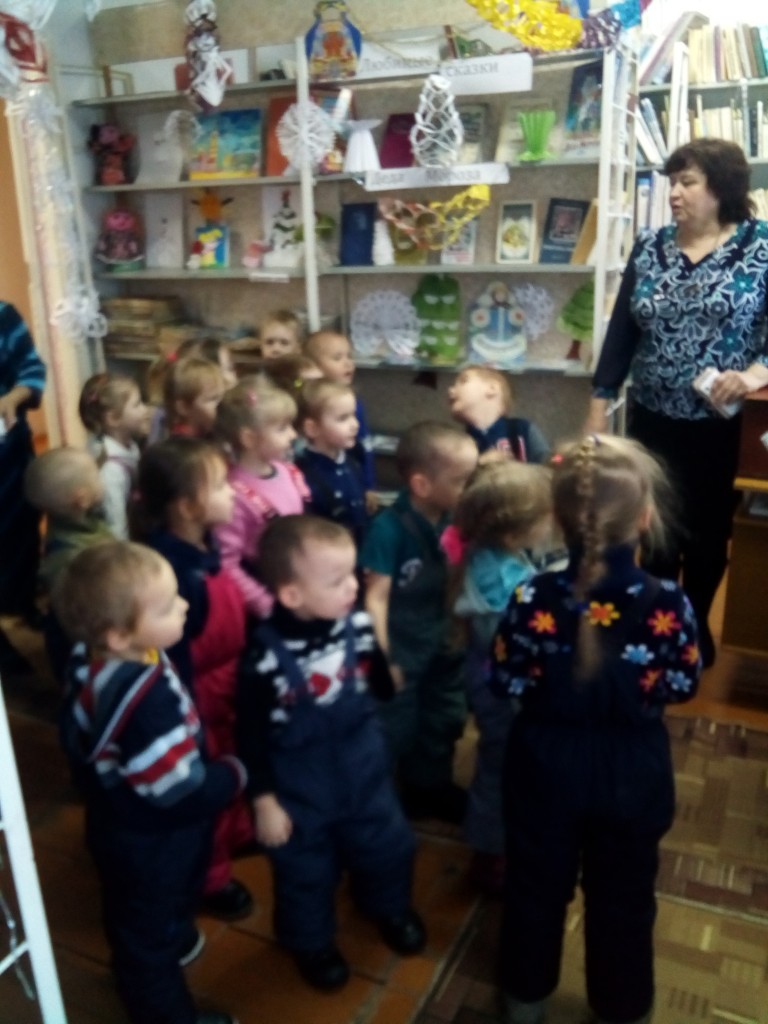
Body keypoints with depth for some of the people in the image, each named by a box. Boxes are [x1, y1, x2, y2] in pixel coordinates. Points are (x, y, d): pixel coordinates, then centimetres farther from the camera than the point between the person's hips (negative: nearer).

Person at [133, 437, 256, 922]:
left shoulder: (204, 545, -7)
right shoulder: (177, 572, -34)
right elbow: (174, 658, -27)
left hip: (231, 687, 8)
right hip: (202, 698, -8)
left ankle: (238, 833, 57)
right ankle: (210, 878, 38)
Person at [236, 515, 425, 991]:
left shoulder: (357, 625, -18)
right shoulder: (267, 656, -29)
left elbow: (385, 684, 2)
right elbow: (252, 735, -17)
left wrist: (390, 652, -12)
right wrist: (264, 801, -12)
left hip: (365, 774, 4)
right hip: (301, 793, -4)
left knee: (388, 848, 25)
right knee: (306, 873, 20)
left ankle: (390, 908, 58)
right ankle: (313, 942, 51)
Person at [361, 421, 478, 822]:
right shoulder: (390, 527, -25)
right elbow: (376, 597, -23)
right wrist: (383, 658, -21)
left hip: (445, 645, 7)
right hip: (404, 652, -7)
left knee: (443, 724, 24)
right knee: (394, 734, 8)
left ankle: (432, 790, 46)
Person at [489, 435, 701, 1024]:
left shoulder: (533, 599, -23)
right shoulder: (669, 605, -22)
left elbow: (505, 683, -11)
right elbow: (684, 686, -6)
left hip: (548, 763, 0)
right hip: (633, 770, 0)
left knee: (537, 883, 22)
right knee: (624, 895, 22)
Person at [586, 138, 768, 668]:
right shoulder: (650, 247, 3)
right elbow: (621, 329, 5)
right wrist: (600, 405, 3)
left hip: (723, 423, -2)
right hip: (653, 418, 3)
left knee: (709, 530, 13)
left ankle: (697, 625, 34)